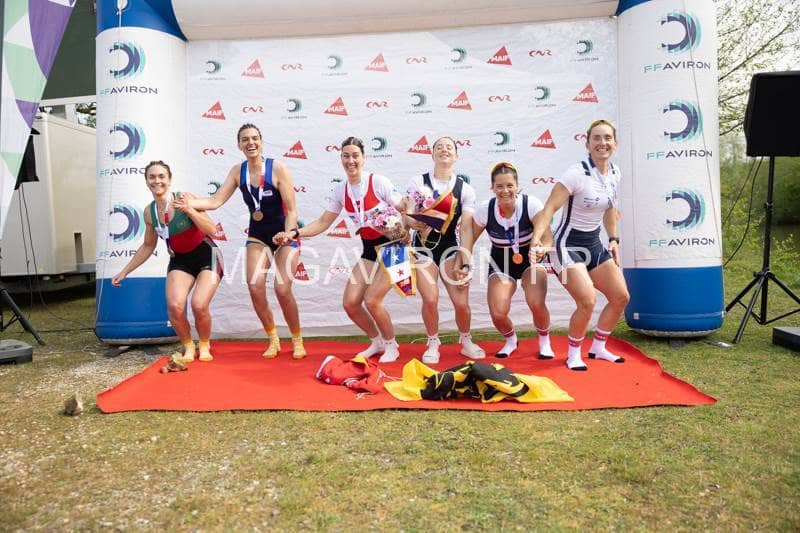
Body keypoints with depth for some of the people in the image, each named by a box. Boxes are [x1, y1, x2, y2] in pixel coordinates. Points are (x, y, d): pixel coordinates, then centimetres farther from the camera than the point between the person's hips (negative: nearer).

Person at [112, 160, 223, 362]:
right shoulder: (149, 212, 0)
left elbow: (212, 230, -20)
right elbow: (148, 246, 14)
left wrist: (189, 210, -33)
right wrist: (125, 271, 14)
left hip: (206, 256, -4)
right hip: (180, 260, 4)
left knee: (199, 306, -20)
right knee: (174, 306, -18)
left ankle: (204, 346, 11)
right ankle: (188, 347, 9)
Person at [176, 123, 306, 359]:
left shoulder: (278, 168, -15)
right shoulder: (238, 171, -2)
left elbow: (291, 210, -15)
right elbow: (215, 201, -7)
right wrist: (190, 202, -24)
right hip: (258, 235, 4)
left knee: (283, 289, -14)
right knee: (255, 288, -10)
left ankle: (297, 341, 8)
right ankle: (273, 340, 11)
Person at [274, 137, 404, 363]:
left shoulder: (378, 182, -14)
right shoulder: (340, 190, 0)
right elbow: (323, 222, 4)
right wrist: (295, 233, -7)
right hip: (369, 250, 6)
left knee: (372, 300, -16)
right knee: (350, 303, -2)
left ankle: (391, 345, 10)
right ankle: (376, 342, 23)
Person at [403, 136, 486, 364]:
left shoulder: (465, 189, 0)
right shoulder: (418, 182, -1)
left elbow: (466, 229, -5)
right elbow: (405, 215, -4)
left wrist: (464, 263, -11)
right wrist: (414, 223, -27)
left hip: (450, 248, 1)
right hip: (424, 248, -1)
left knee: (462, 302, -7)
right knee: (430, 300, -14)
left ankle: (466, 341, 22)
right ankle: (433, 344, 12)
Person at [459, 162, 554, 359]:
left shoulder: (531, 204, -22)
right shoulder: (485, 209, -18)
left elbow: (547, 238, -22)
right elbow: (470, 239, -6)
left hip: (530, 260, -1)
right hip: (501, 263, 1)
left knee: (536, 304, -24)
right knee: (498, 313, -16)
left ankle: (544, 342, 11)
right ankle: (511, 340, 22)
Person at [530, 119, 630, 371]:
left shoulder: (614, 173, 4)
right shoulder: (576, 173, -20)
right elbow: (549, 207, -27)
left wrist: (614, 239, 14)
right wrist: (537, 239, -40)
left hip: (594, 244, 8)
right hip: (567, 245, -8)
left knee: (621, 297, 8)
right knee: (587, 302, -19)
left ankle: (598, 348, 27)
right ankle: (573, 354, 6)